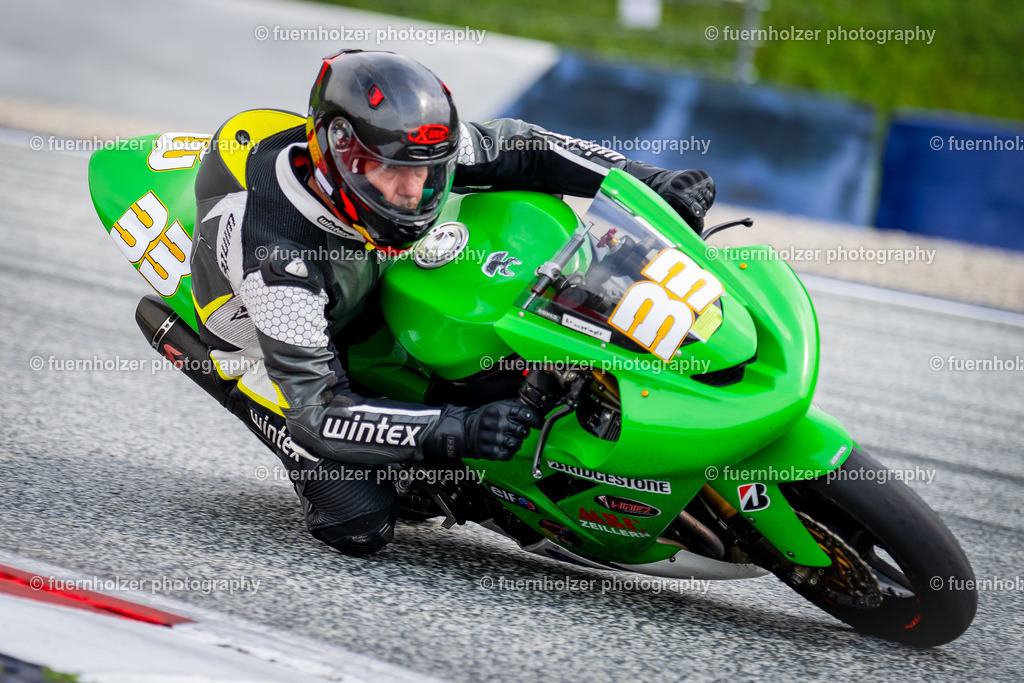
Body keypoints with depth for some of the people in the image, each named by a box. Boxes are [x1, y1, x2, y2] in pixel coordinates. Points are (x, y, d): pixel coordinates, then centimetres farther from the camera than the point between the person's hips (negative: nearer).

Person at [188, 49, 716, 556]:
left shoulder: (391, 146, -27)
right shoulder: (274, 254, -42)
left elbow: (512, 148, -13)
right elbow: (318, 413, -41)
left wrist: (646, 181, -23)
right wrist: (459, 432, -52)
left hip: (368, 293, 5)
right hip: (265, 344, -5)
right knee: (362, 524, -19)